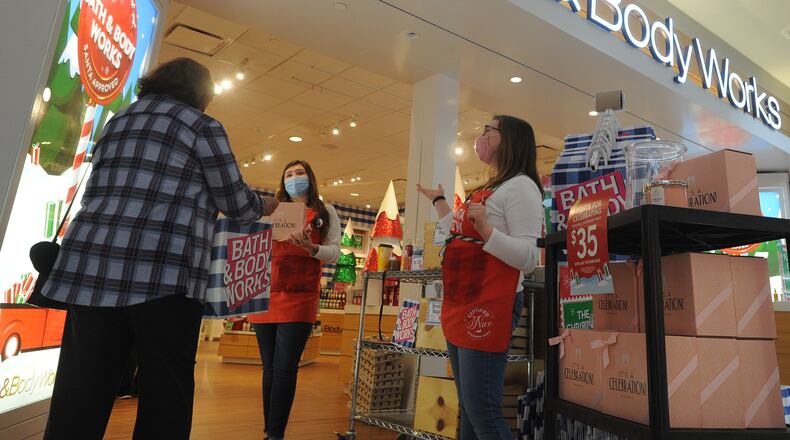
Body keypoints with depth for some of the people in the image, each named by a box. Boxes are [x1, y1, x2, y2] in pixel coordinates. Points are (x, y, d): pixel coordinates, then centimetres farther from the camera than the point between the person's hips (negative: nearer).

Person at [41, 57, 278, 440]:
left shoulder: (116, 123, 24)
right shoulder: (201, 126, 5)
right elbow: (237, 202, 6)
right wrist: (263, 207, 28)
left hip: (90, 266, 7)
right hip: (163, 273, -6)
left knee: (78, 400, 8)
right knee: (164, 398, 3)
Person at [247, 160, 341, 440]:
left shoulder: (325, 212, 11)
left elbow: (334, 252, 2)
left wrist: (311, 247, -18)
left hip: (299, 299, -3)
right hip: (266, 296, 3)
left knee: (285, 368, -8)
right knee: (270, 368, 8)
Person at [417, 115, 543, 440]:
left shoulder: (520, 186, -9)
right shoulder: (488, 190, 19)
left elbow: (528, 258, -18)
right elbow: (460, 239, 24)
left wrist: (486, 229, -31)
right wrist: (439, 202, 33)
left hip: (487, 308, -10)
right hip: (460, 306, 10)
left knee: (483, 412, -6)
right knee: (468, 409, 17)